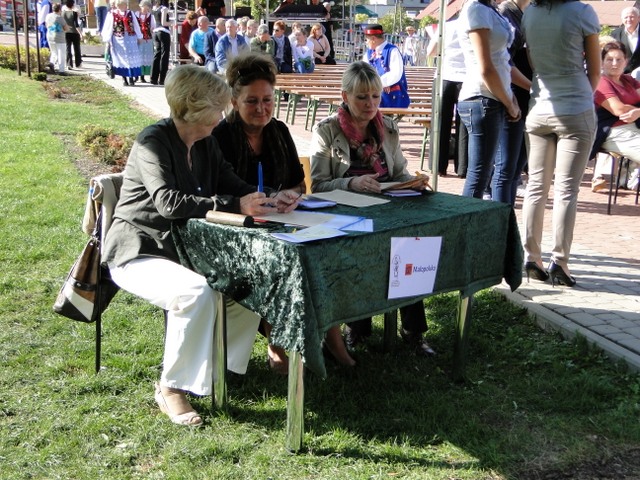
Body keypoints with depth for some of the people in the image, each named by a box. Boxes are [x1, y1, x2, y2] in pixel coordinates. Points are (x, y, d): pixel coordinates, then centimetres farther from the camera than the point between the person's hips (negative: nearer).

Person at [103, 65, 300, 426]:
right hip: (138, 253, -8)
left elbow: (231, 184, 7)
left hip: (184, 250, 8)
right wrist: (236, 206, -36)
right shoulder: (153, 142, -18)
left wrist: (268, 200, -13)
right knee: (196, 292, -34)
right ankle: (172, 387, -16)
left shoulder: (206, 143, 6)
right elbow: (170, 202, -31)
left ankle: (215, 365, 7)